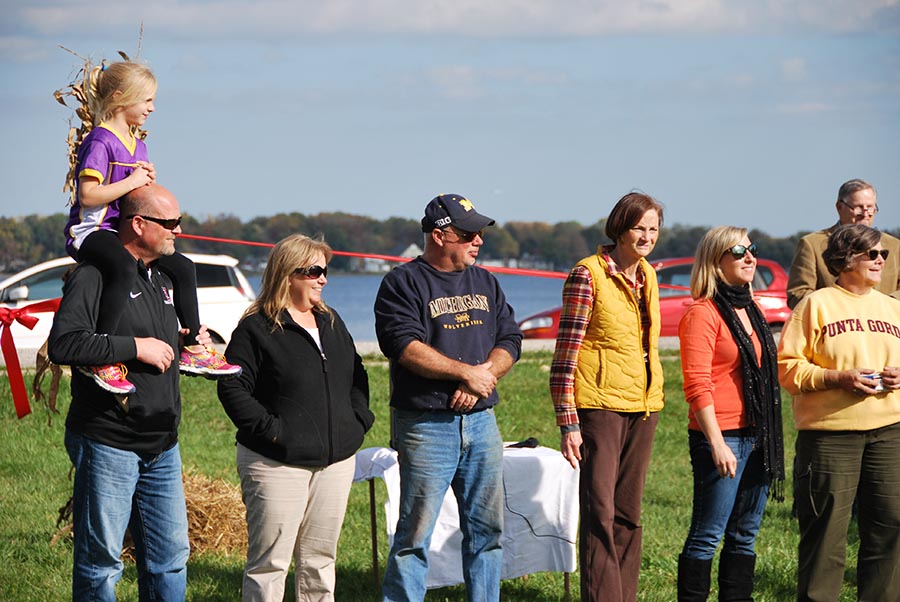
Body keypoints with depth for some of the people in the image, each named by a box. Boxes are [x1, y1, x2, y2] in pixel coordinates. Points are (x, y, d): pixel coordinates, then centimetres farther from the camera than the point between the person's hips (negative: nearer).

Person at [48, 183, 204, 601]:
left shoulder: (164, 279, 17)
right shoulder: (96, 275, -11)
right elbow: (63, 344, -25)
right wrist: (136, 347, -21)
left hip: (162, 448, 8)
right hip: (107, 445, -8)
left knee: (170, 557, 10)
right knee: (101, 559, -1)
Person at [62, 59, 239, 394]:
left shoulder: (138, 145, 17)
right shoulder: (100, 141, -13)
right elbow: (88, 195, -22)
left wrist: (148, 181, 3)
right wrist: (131, 181, -17)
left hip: (123, 231, 10)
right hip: (89, 231, -10)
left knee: (183, 266, 8)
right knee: (123, 266, -39)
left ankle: (193, 349, 17)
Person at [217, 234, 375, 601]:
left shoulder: (331, 323, 15)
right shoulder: (257, 329, -7)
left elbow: (356, 376, 23)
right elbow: (232, 388, -12)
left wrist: (358, 420, 9)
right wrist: (270, 430, -17)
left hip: (336, 461, 7)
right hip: (278, 464, -7)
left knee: (320, 559, 12)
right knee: (269, 562, -5)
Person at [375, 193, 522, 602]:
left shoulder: (485, 283, 16)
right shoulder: (404, 284, -4)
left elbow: (510, 340, 11)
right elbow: (405, 347, -17)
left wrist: (484, 374, -8)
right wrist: (466, 373, -16)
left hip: (480, 421, 6)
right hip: (426, 425, -6)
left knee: (488, 529, 9)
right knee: (415, 534, -5)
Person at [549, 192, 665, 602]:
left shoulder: (646, 275, 12)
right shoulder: (588, 275, -9)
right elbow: (565, 355, -12)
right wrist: (568, 424, -17)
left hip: (642, 406, 7)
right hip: (600, 405, -7)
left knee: (628, 514, 10)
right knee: (600, 514, -10)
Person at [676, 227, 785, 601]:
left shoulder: (750, 310, 16)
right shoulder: (703, 313, -9)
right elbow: (697, 384, -14)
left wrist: (770, 437, 15)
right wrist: (717, 443, -19)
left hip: (757, 437, 8)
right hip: (721, 436, -8)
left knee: (745, 535, 10)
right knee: (707, 535, -6)